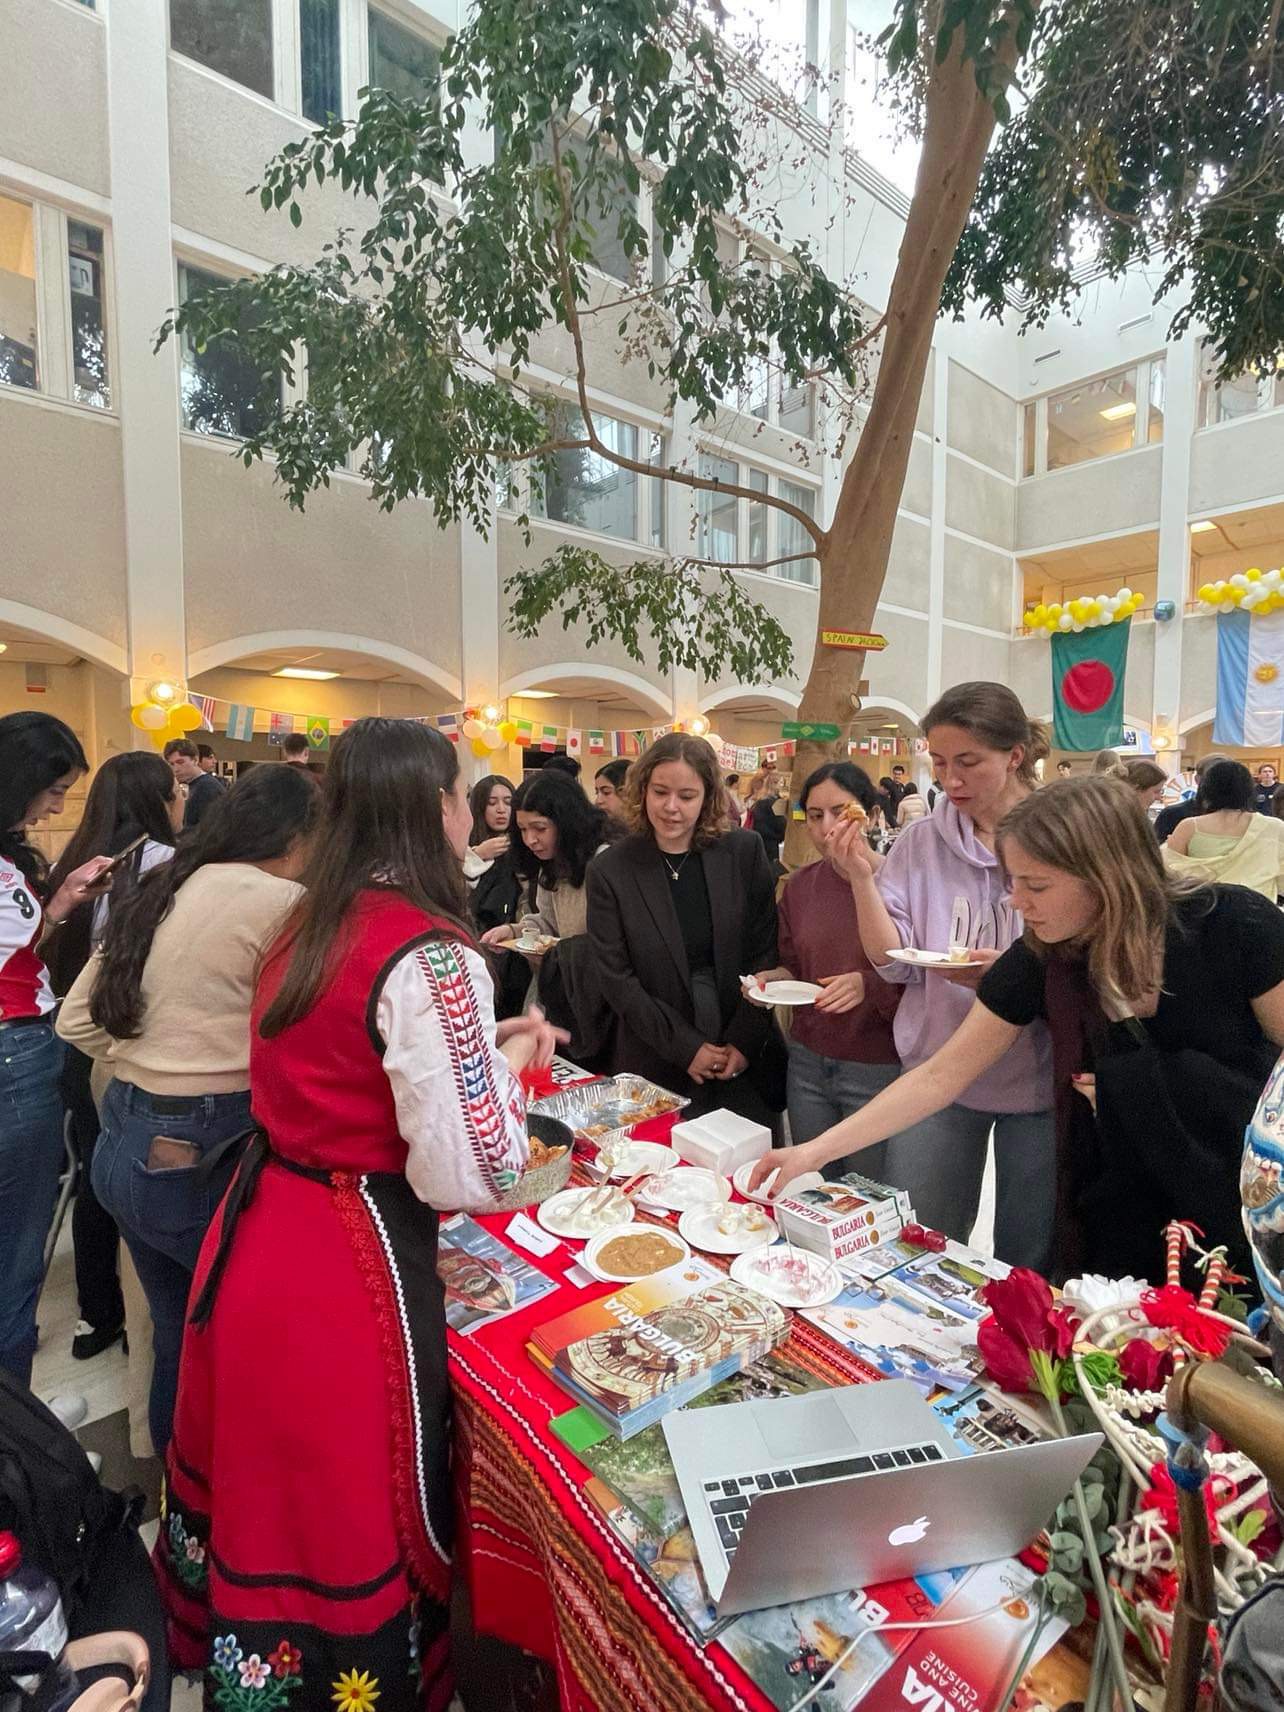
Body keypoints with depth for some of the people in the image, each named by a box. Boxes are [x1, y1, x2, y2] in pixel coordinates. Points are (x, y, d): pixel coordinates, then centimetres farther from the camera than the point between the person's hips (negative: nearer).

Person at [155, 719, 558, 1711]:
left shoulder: (307, 929, 3)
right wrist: (511, 1058, -7)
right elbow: (470, 1176, -23)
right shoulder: (432, 954, -23)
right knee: (345, 1515, 14)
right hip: (349, 1266, -8)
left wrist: (473, 1041, 14)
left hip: (257, 1236, 9)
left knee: (269, 1488, 28)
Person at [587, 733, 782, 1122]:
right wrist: (686, 1047, -11)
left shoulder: (745, 852, -3)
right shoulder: (610, 871, -7)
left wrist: (745, 1041, -8)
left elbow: (766, 954, -1)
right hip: (656, 1067, -1)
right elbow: (616, 980, -8)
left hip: (746, 1062, 2)